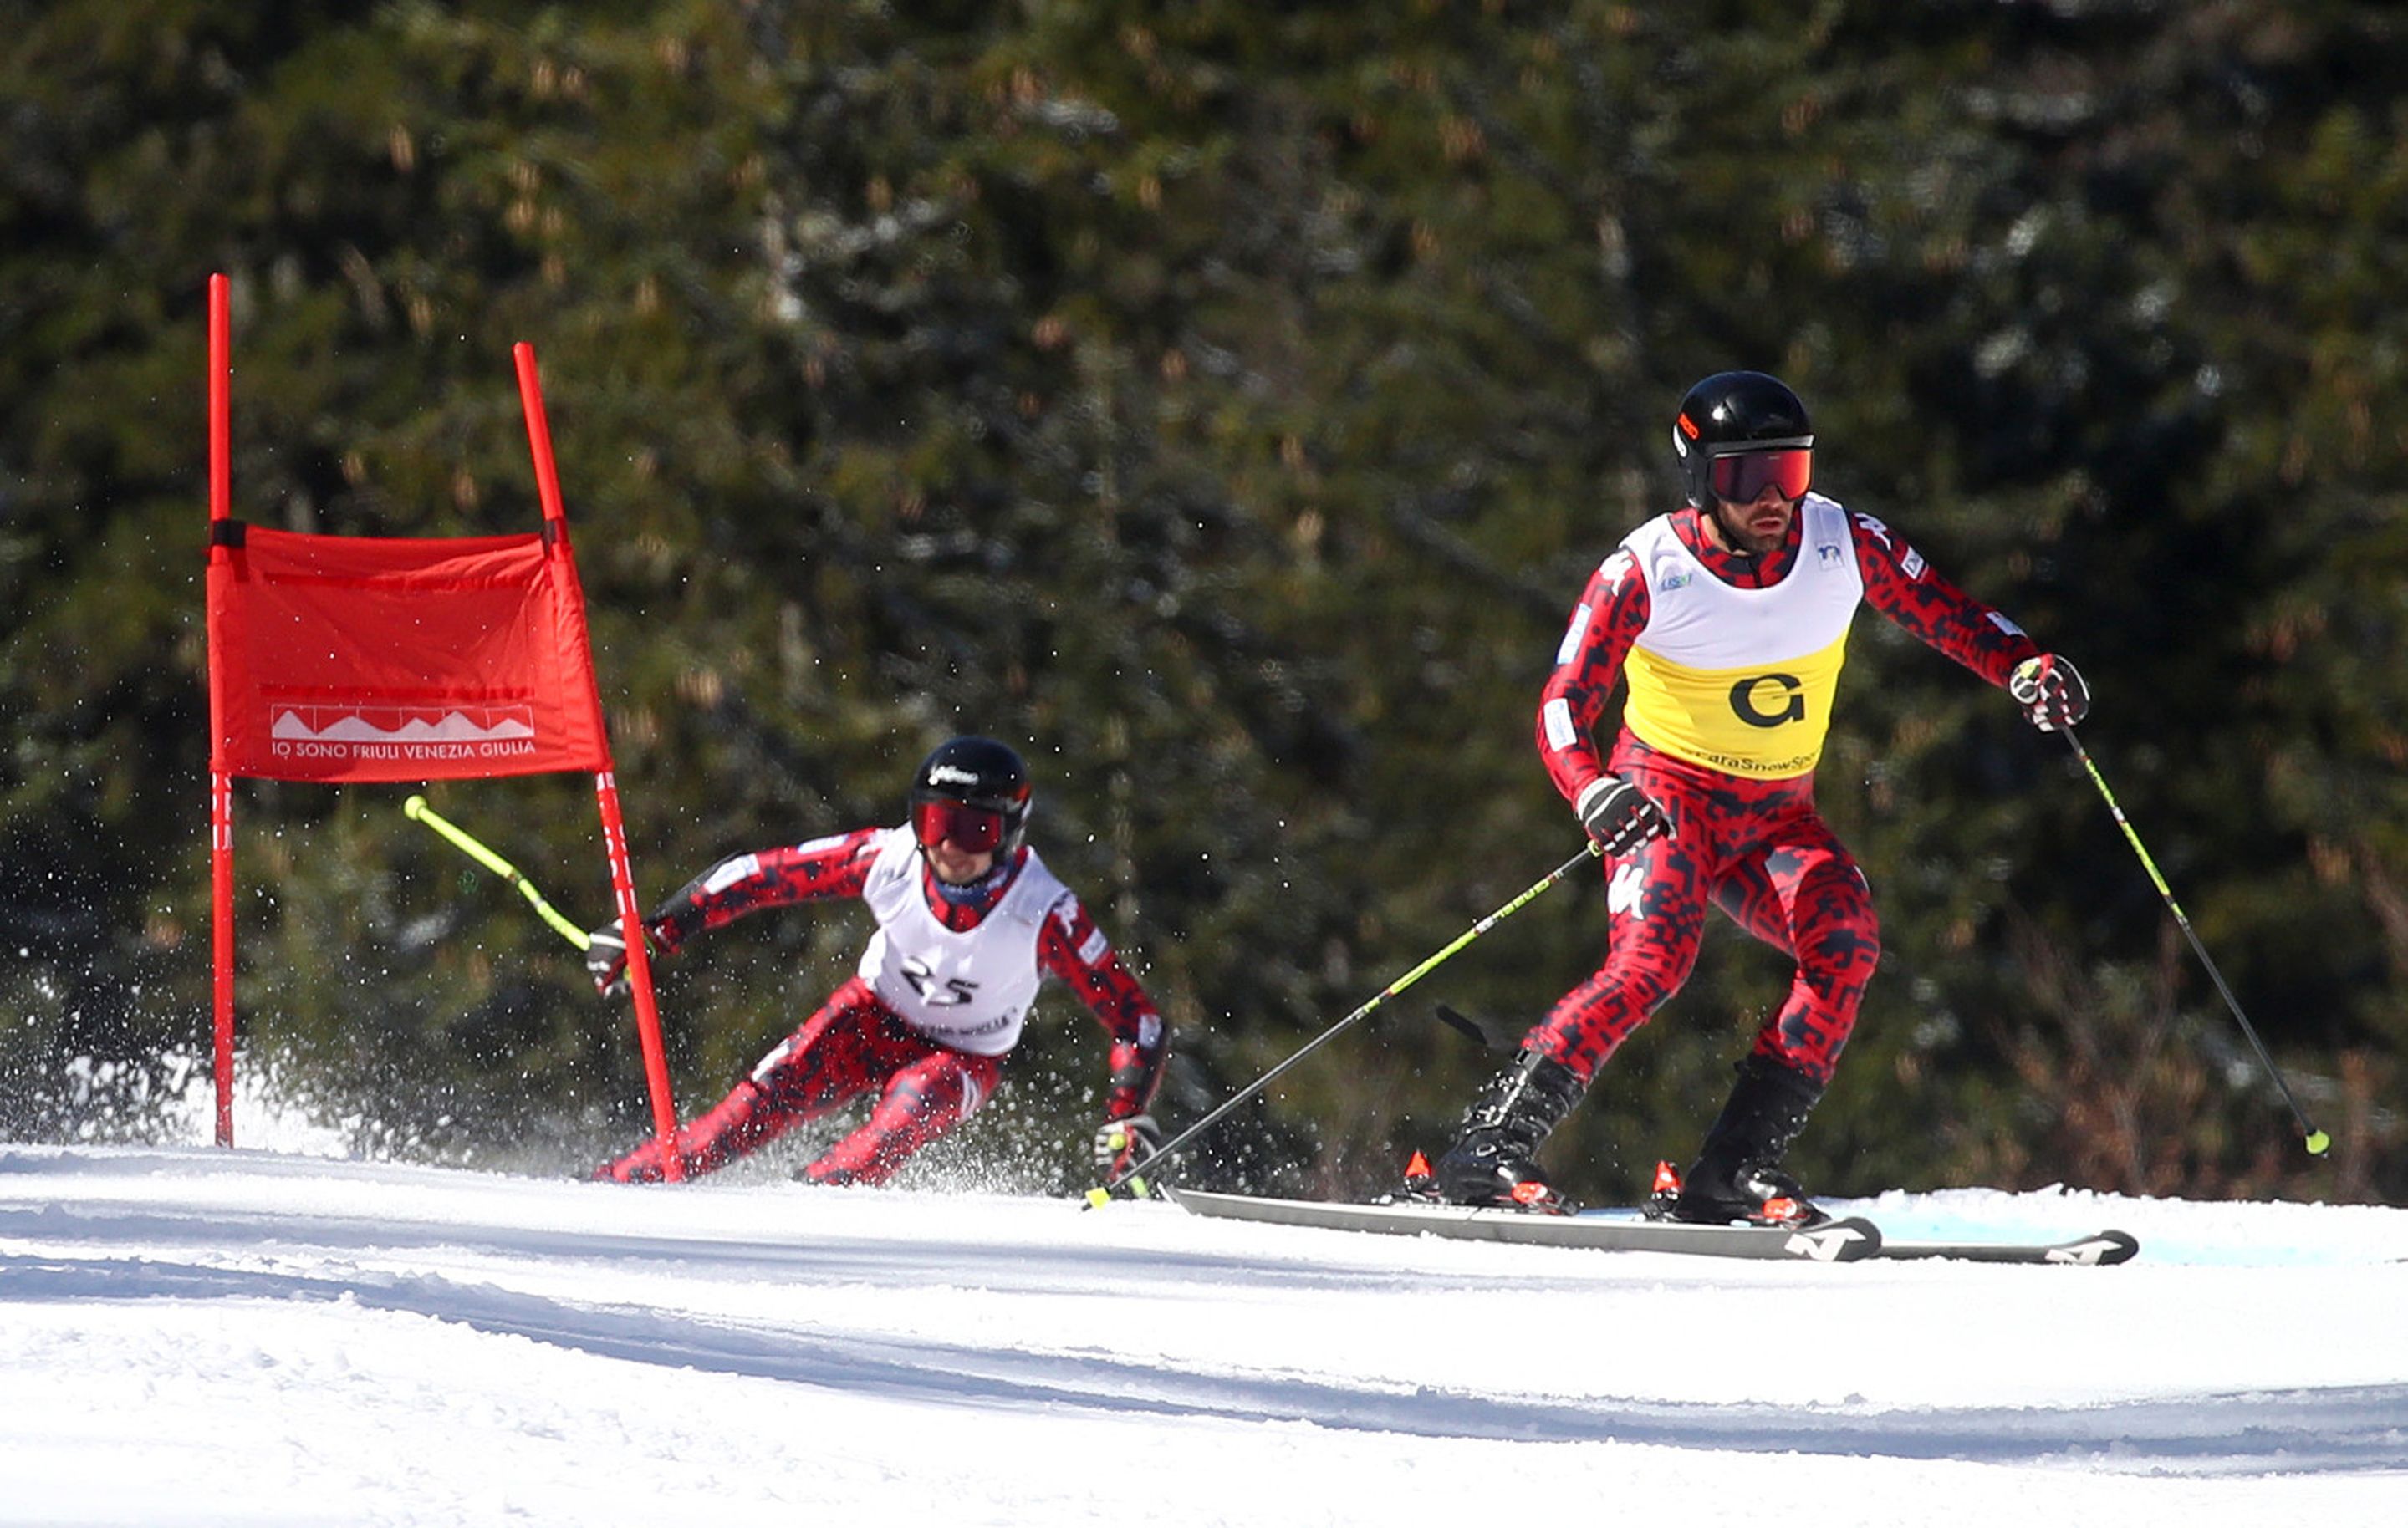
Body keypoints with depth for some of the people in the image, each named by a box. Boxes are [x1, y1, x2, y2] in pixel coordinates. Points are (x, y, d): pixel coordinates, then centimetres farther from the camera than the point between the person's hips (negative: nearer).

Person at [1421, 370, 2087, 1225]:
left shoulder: (1845, 545, -9)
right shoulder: (1645, 573, -17)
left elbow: (1948, 616, 3)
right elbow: (1563, 709, -18)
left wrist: (2027, 667, -17)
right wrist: (1591, 793, -39)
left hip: (1778, 817, 4)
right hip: (1667, 796, -4)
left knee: (1845, 945, -24)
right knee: (1654, 959, -30)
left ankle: (1730, 1170, -21)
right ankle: (1489, 1149, -25)